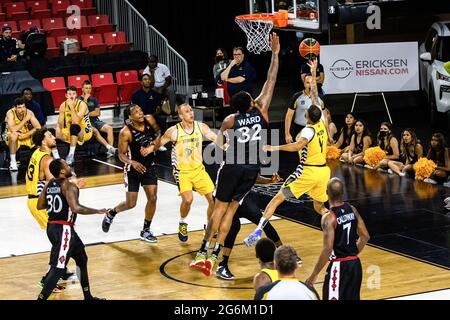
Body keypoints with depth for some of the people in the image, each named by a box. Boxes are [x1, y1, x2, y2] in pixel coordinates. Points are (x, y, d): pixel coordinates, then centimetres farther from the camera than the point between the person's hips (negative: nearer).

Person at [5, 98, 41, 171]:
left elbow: (38, 127, -18)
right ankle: (13, 162, -27)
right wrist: (25, 120, -32)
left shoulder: (29, 113, -14)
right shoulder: (10, 113, -22)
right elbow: (13, 130, -35)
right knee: (13, 134, -38)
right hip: (14, 138, -3)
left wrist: (25, 135, -30)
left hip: (27, 137, 3)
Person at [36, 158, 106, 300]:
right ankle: (41, 298, -15)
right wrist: (98, 211, -15)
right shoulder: (69, 186, -16)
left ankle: (88, 297, 33)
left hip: (52, 227, 10)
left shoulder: (49, 185, 9)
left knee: (82, 259, 23)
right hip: (63, 229, -10)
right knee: (57, 268, -10)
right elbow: (76, 208, -27)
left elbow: (40, 206, 15)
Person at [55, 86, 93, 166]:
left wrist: (72, 107, -33)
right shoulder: (63, 105, -3)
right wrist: (58, 130, -25)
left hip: (85, 132, -5)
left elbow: (76, 122, -30)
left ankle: (71, 155, -36)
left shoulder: (82, 104, -18)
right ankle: (55, 156, -11)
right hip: (71, 132, 5)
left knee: (74, 127, -38)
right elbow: (60, 123, -4)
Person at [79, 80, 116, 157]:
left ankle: (110, 151, -33)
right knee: (95, 131, -35)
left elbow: (97, 113, 7)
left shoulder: (94, 100, 16)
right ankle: (110, 148, -44)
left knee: (109, 128, -22)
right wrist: (85, 100, -10)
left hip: (95, 120, 4)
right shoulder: (79, 100, 4)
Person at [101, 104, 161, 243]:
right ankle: (110, 213, 30)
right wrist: (132, 162, -36)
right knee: (130, 204, -1)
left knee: (152, 198, -2)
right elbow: (121, 154, -17)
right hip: (133, 168, -4)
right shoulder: (126, 132, -24)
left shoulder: (149, 120, -12)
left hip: (149, 165, 4)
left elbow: (158, 133, 6)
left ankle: (146, 230, 14)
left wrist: (153, 145, -13)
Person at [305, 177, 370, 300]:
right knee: (352, 298, 17)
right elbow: (365, 236, 9)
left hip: (339, 266, -7)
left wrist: (314, 275, -17)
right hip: (355, 264, 7)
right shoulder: (352, 209, 3)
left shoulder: (329, 217, -18)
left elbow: (328, 249, -22)